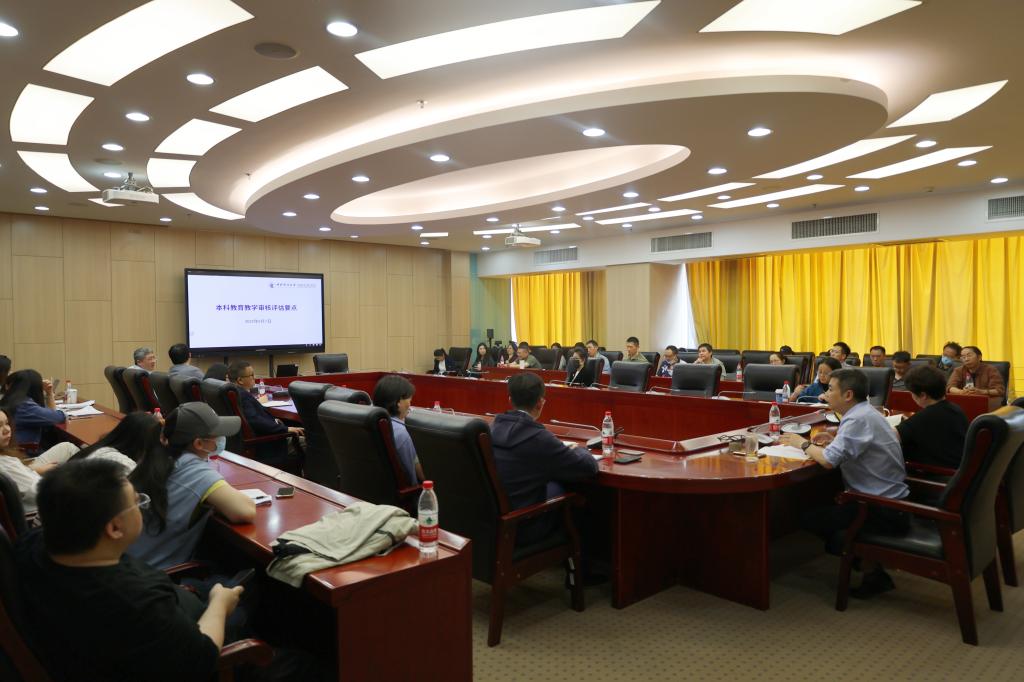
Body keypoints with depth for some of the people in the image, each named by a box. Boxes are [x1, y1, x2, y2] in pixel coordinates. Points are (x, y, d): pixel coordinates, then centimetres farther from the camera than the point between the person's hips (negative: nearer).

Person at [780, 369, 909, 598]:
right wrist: (835, 441, 5)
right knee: (823, 503, 23)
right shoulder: (866, 412, 9)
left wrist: (804, 444, -10)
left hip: (884, 511, -9)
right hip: (890, 501, 10)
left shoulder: (858, 419, -21)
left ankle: (871, 568, 5)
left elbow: (828, 460, -27)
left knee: (809, 518, -4)